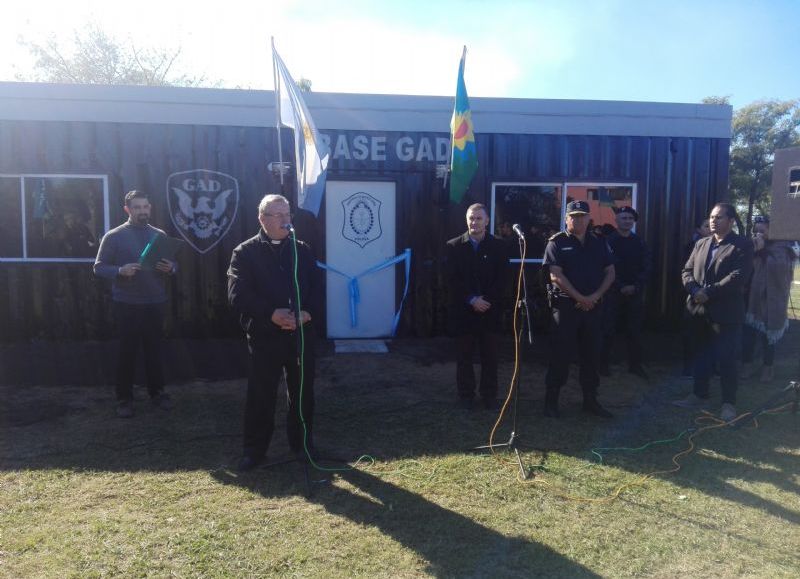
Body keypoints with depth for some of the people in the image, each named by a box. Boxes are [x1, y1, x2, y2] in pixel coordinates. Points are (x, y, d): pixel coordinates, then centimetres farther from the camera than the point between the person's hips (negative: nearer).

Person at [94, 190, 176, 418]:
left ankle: (157, 391, 23)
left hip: (155, 303, 3)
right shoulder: (114, 236, -3)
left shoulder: (160, 235, 8)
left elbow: (172, 265, 12)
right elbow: (99, 267, -3)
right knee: (127, 351, 4)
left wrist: (170, 268, -12)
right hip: (127, 305, -3)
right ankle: (124, 398, 15)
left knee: (154, 349, 10)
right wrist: (120, 271, -22)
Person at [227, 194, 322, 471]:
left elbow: (316, 289, 8)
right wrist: (271, 314, -20)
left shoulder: (302, 251, 10)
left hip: (301, 333, 3)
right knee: (261, 394, 4)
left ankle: (302, 443, 29)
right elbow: (237, 296, -11)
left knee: (302, 390, 12)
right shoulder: (245, 253, -1)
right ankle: (254, 449, 19)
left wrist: (307, 312, -12)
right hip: (264, 335, -3)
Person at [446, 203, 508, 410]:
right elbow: (453, 279, -4)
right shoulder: (454, 246, 2)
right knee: (464, 356, 7)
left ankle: (490, 396, 17)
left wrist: (486, 300, -12)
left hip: (490, 309, 1)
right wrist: (472, 300, -13)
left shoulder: (499, 246, 3)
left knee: (490, 355, 6)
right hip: (463, 310, 0)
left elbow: (502, 279, -1)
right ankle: (466, 395, 18)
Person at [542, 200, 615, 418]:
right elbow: (556, 276, -11)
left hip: (594, 306, 4)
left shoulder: (599, 243, 11)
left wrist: (595, 296, -8)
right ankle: (551, 399, 9)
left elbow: (610, 273, 7)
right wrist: (580, 298, -14)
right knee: (561, 354, -1)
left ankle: (590, 400, 21)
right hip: (566, 305, -4)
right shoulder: (557, 242, -2)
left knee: (591, 354, 10)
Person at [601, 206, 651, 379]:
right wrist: (621, 287, -15)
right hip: (613, 293, -3)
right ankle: (603, 363, 7)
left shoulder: (639, 243, 10)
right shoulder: (608, 241, -1)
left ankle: (635, 364, 16)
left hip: (635, 293, 3)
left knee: (635, 331, 7)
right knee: (608, 330, 0)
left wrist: (635, 286, -9)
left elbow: (646, 268, 6)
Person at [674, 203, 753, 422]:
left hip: (726, 313, -6)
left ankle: (728, 402, 14)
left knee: (726, 360, 1)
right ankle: (699, 395, 27)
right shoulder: (701, 244, 13)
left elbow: (738, 277, -17)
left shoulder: (742, 245, -6)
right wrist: (694, 290, -10)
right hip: (699, 311, 6)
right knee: (701, 356, 15)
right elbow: (687, 270, 9)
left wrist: (708, 292, -19)